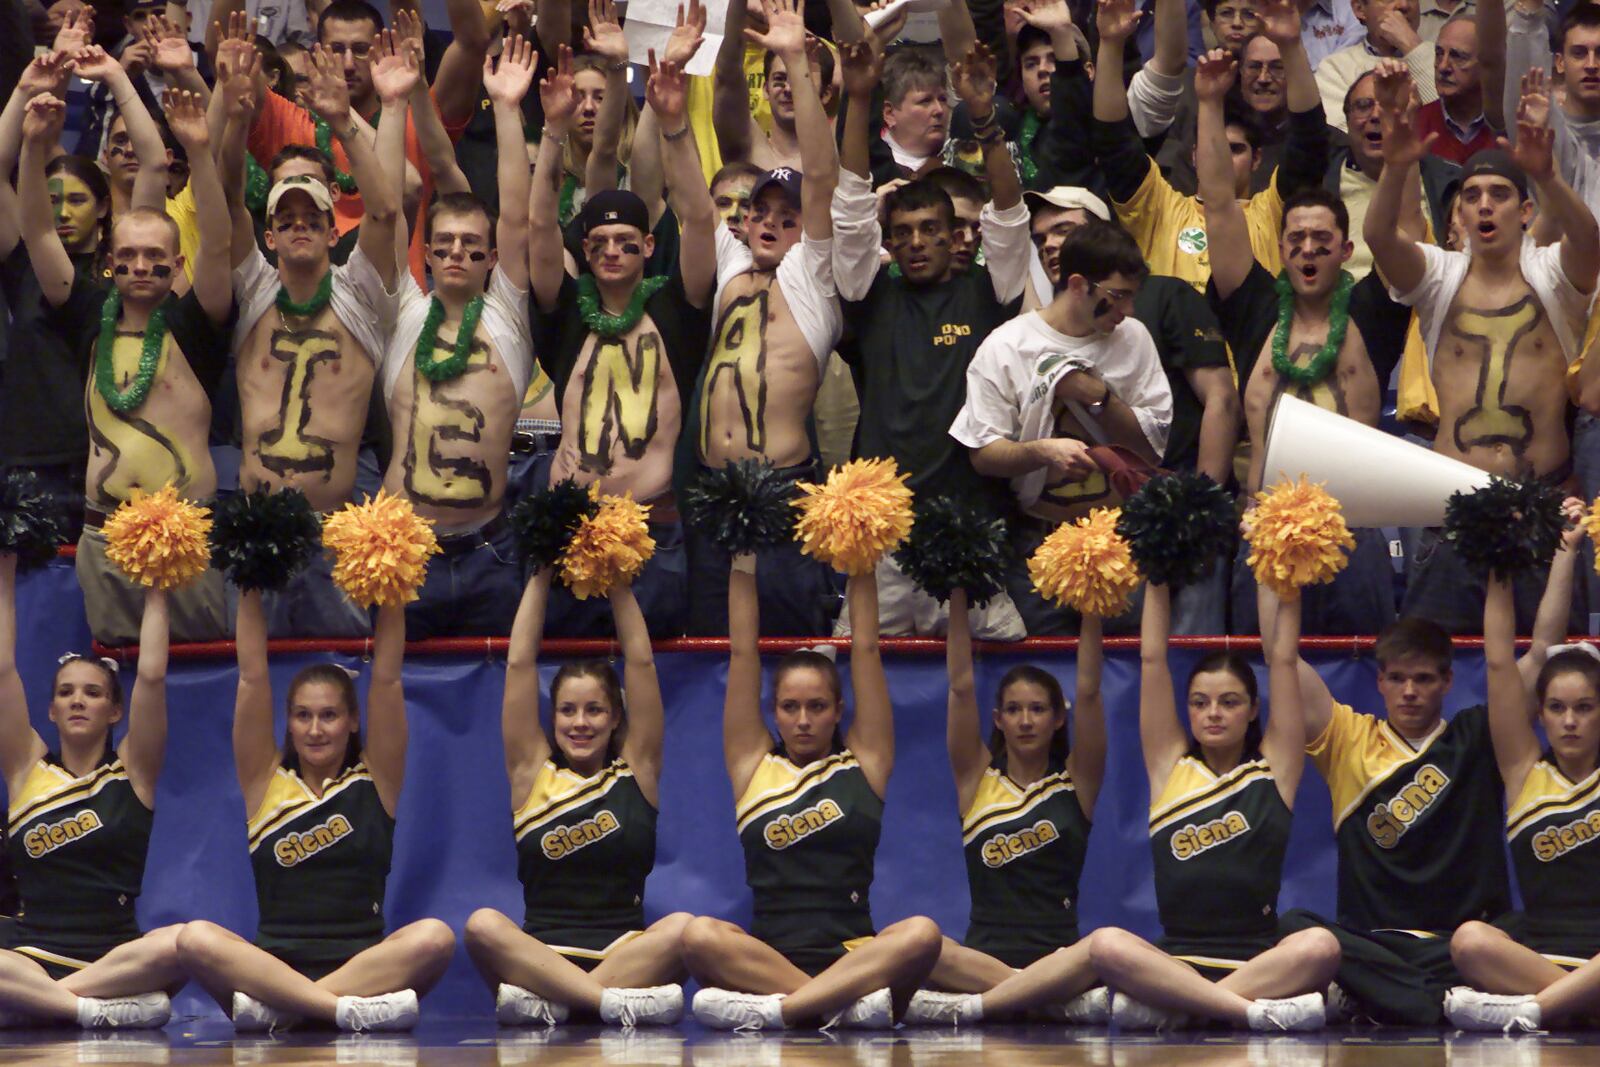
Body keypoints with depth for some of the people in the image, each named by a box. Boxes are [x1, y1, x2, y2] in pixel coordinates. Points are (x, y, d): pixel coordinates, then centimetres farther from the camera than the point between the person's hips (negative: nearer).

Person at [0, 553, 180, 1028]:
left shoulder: (133, 771, 10)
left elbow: (151, 676, -1)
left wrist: (157, 591, 3)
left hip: (117, 960, 0)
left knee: (189, 941, -35)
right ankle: (99, 1007, -34)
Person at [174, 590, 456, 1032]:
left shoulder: (374, 781, 12)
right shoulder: (267, 783, 13)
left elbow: (386, 677, 6)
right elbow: (252, 676, 8)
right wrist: (250, 592, 6)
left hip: (365, 969, 0)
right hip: (271, 968, 0)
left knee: (433, 937, -32)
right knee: (195, 938, -30)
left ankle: (276, 1008, -33)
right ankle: (349, 1008, -40)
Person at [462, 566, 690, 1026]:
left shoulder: (636, 772, 13)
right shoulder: (533, 774, 13)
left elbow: (641, 663, 9)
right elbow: (519, 665, 10)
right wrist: (540, 578, 12)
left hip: (626, 958, 0)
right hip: (541, 956, 0)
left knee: (682, 928, -32)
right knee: (483, 924, -32)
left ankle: (544, 1001, -33)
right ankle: (619, 1000, -40)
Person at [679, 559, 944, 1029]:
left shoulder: (863, 762, 14)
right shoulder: (754, 765, 15)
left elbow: (865, 650, 13)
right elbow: (742, 653, 14)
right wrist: (743, 567, 14)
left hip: (854, 956, 0)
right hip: (765, 958, 0)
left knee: (921, 934, -33)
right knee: (699, 934, -32)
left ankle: (772, 1009, -39)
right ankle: (846, 1005, -39)